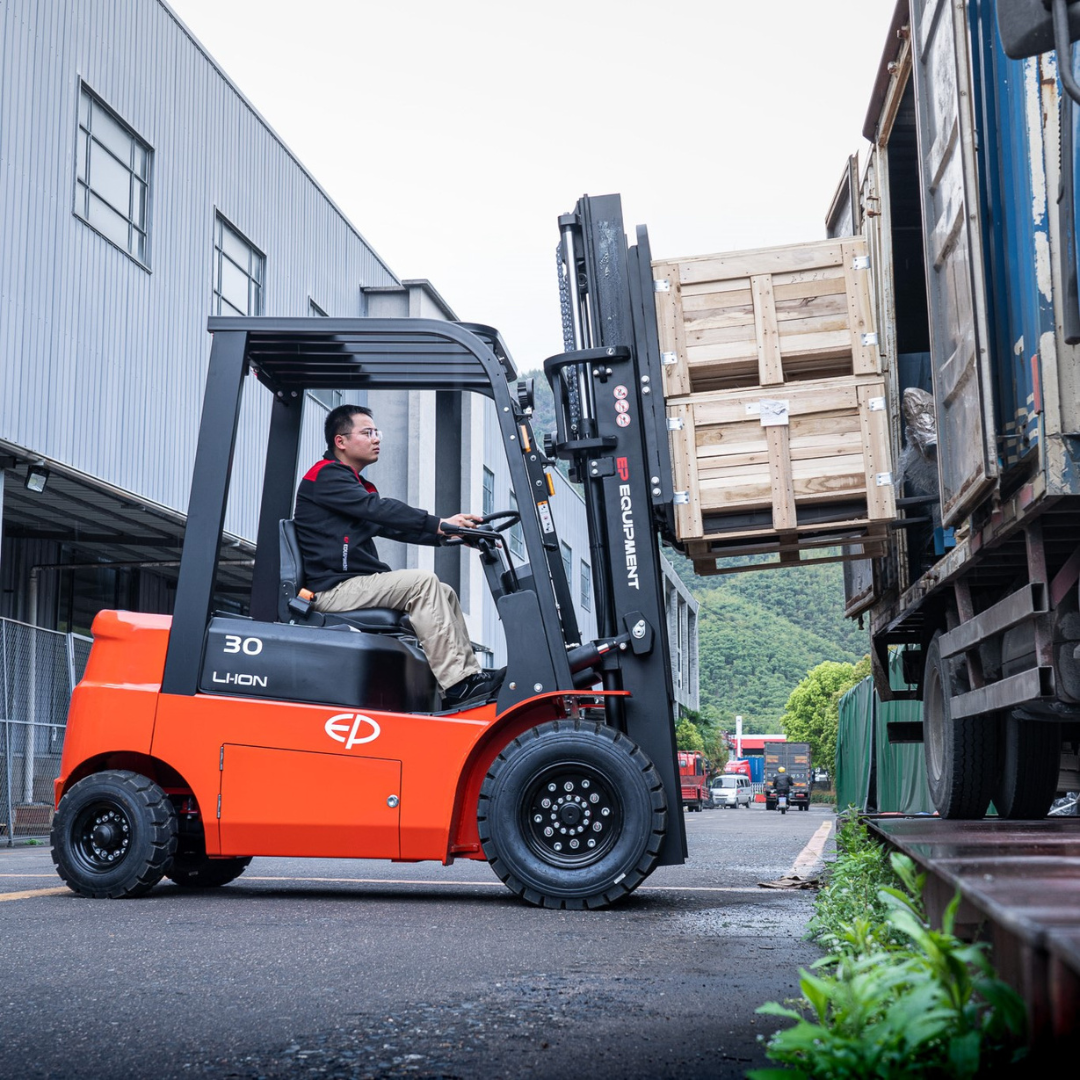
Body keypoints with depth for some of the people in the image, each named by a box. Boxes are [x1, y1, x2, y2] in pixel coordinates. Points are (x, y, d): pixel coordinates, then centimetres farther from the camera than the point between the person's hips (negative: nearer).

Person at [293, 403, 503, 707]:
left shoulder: (357, 485, 24)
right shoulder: (325, 476, -6)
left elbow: (392, 525, 16)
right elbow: (378, 509, -19)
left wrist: (448, 533, 3)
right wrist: (438, 524, -25)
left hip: (357, 583, 10)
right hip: (334, 588, -10)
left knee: (444, 593, 4)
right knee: (423, 582, -21)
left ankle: (469, 673, -4)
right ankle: (455, 684, -25)